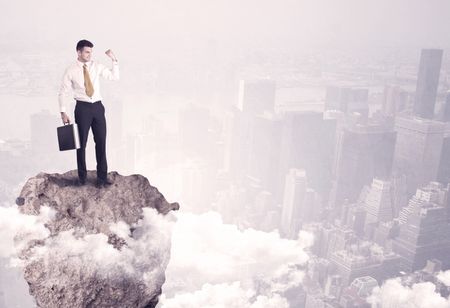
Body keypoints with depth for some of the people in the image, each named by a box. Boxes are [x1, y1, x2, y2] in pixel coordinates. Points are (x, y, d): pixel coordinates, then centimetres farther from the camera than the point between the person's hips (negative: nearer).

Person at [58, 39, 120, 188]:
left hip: (98, 106, 3)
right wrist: (63, 112, -7)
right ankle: (82, 177, 20)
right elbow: (63, 92, 0)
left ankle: (102, 177, 12)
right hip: (82, 108, -3)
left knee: (101, 142, 3)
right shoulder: (71, 70, -2)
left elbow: (114, 77, 8)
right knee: (81, 143, 5)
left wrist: (114, 60, -3)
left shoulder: (96, 66, 6)